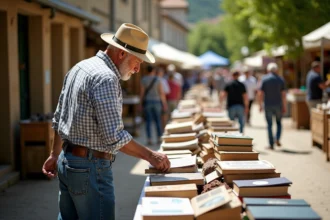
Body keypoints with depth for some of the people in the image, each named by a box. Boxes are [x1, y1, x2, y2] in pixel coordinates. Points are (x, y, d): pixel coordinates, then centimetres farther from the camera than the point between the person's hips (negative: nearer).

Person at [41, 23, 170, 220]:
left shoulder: (80, 67, 11)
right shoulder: (105, 78, -19)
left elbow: (59, 118, 18)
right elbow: (115, 136, -24)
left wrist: (55, 155, 26)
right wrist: (150, 155, -15)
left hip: (67, 161, 10)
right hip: (90, 167, -10)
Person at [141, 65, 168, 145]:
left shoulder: (143, 80, -2)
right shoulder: (158, 79, -2)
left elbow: (142, 92, -2)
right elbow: (162, 92, -2)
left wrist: (142, 102, 7)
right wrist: (164, 103, 5)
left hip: (147, 101, 0)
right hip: (157, 101, 0)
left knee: (148, 121, 2)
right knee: (158, 120, 9)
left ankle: (149, 139, 0)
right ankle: (159, 138, 12)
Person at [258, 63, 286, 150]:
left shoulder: (264, 79, -2)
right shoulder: (280, 79, 0)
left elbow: (261, 93, -4)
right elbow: (283, 94, -2)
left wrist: (260, 105, 4)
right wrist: (284, 106, 3)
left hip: (268, 105, -1)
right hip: (278, 104, 1)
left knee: (269, 125, 5)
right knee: (279, 123, 19)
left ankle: (271, 144, 4)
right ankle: (277, 138, 0)